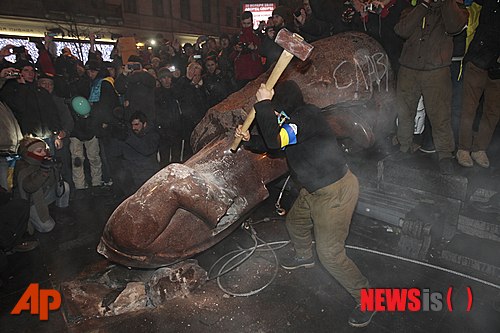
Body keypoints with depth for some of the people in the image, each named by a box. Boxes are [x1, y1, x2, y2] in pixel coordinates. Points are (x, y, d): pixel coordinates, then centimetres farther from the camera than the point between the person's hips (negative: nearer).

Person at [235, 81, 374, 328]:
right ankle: (304, 257, 59)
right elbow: (272, 143, 17)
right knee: (295, 223, 27)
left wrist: (263, 104, -26)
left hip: (335, 192, -10)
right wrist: (248, 139, 3)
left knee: (330, 253, -2)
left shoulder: (308, 115, -24)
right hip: (314, 190, 10)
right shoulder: (292, 119, 5)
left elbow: (275, 140, -35)